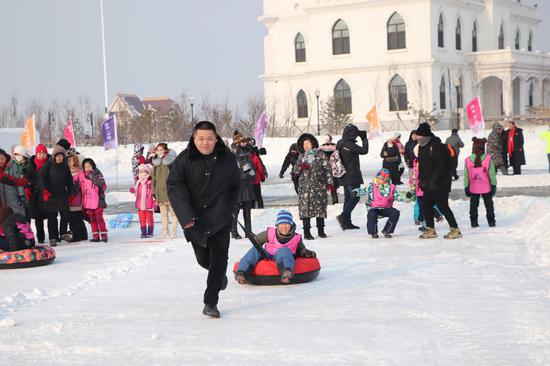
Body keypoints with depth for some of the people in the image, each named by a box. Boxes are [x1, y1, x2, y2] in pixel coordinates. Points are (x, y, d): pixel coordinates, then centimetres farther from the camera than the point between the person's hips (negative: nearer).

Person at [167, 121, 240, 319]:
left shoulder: (227, 159, -1)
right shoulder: (184, 160, -7)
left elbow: (235, 186, 15)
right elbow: (174, 187, -14)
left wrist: (229, 208, 9)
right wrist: (185, 216, -26)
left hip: (220, 218, 0)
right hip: (195, 219, 0)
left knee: (219, 258, -8)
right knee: (203, 259, 10)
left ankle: (210, 302, -2)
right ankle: (220, 275, 46)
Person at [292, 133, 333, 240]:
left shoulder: (320, 155, 4)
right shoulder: (301, 157, 14)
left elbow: (327, 169, 1)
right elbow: (294, 170, 14)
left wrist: (329, 182, -7)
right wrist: (301, 167, -8)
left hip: (318, 186, -2)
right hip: (304, 186, 2)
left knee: (320, 208, 1)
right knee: (305, 208, -7)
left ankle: (321, 230, 16)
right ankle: (306, 232, -4)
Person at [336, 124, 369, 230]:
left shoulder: (340, 144, 9)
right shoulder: (350, 145, -18)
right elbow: (364, 150, -14)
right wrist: (364, 139, -2)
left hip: (345, 176, 9)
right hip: (352, 176, -9)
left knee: (348, 198, 12)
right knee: (355, 197, -6)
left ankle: (347, 222, 12)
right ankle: (343, 216, -19)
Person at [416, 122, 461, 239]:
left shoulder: (436, 146, -17)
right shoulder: (422, 147, 11)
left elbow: (441, 165, -22)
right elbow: (421, 165, 20)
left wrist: (434, 180, -24)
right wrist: (421, 179, 11)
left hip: (440, 183, -9)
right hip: (428, 184, 9)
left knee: (442, 206, -9)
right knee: (426, 205, 10)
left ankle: (455, 230, -2)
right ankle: (430, 230, 21)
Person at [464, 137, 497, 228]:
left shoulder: (468, 160, -8)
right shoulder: (488, 159, -12)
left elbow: (466, 176, -2)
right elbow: (492, 174, -7)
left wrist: (466, 187, 7)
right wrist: (494, 185, 3)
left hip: (473, 189, 1)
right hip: (486, 188, -1)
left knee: (473, 205, 12)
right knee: (489, 205, 12)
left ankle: (474, 221, 12)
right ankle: (491, 221, 15)